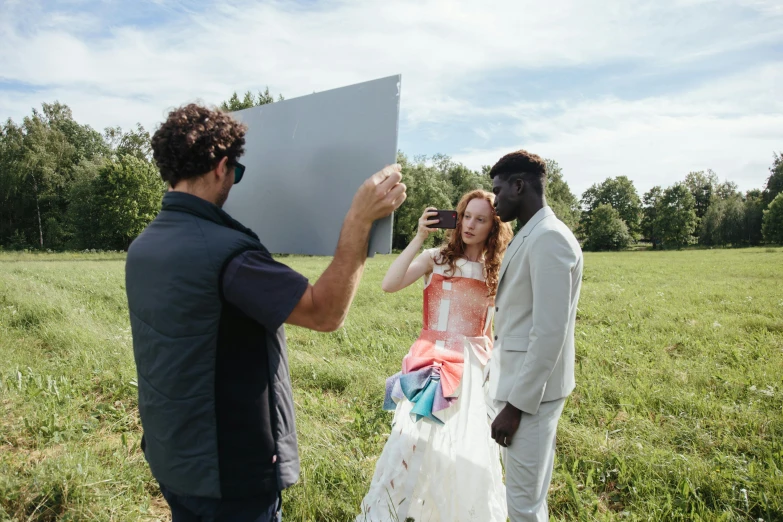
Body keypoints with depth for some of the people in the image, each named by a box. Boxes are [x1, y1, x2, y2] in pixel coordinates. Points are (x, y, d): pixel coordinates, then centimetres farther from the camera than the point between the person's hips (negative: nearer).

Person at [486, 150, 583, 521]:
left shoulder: (549, 237, -19)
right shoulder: (528, 236, 11)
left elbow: (550, 332, -24)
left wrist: (516, 404, -20)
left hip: (529, 391, -9)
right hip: (516, 381, 9)